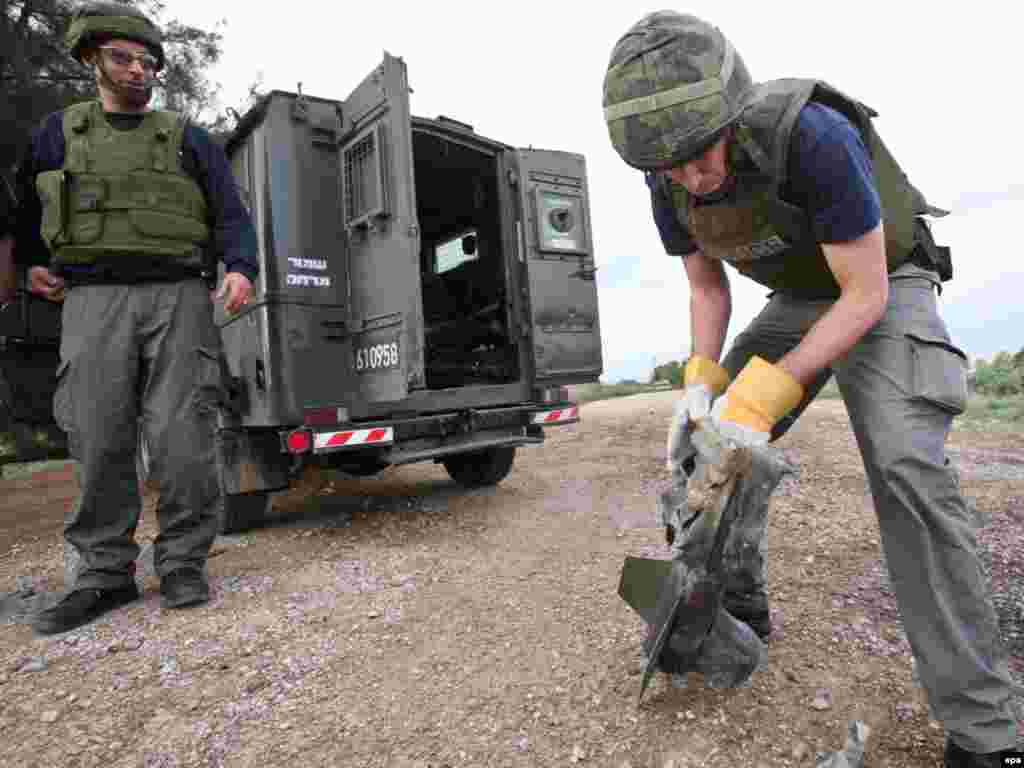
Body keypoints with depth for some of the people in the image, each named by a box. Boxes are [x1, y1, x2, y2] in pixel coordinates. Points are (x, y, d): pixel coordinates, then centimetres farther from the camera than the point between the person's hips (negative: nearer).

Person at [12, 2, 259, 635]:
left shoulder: (188, 139, 15)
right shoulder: (58, 132, 20)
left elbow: (231, 214, 7)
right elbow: (28, 207, 31)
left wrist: (240, 269, -11)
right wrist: (30, 263, 15)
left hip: (180, 297, -2)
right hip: (94, 299, 2)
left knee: (182, 435, -8)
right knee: (99, 440, -1)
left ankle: (184, 565, 3)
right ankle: (105, 573, 10)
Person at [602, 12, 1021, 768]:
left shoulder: (814, 136, -36)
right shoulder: (670, 178, -16)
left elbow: (867, 294, -29)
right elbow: (708, 288, -5)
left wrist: (763, 393, -37)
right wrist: (701, 383, -21)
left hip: (886, 289, -5)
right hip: (799, 301, 6)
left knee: (905, 465, -28)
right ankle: (737, 605, 17)